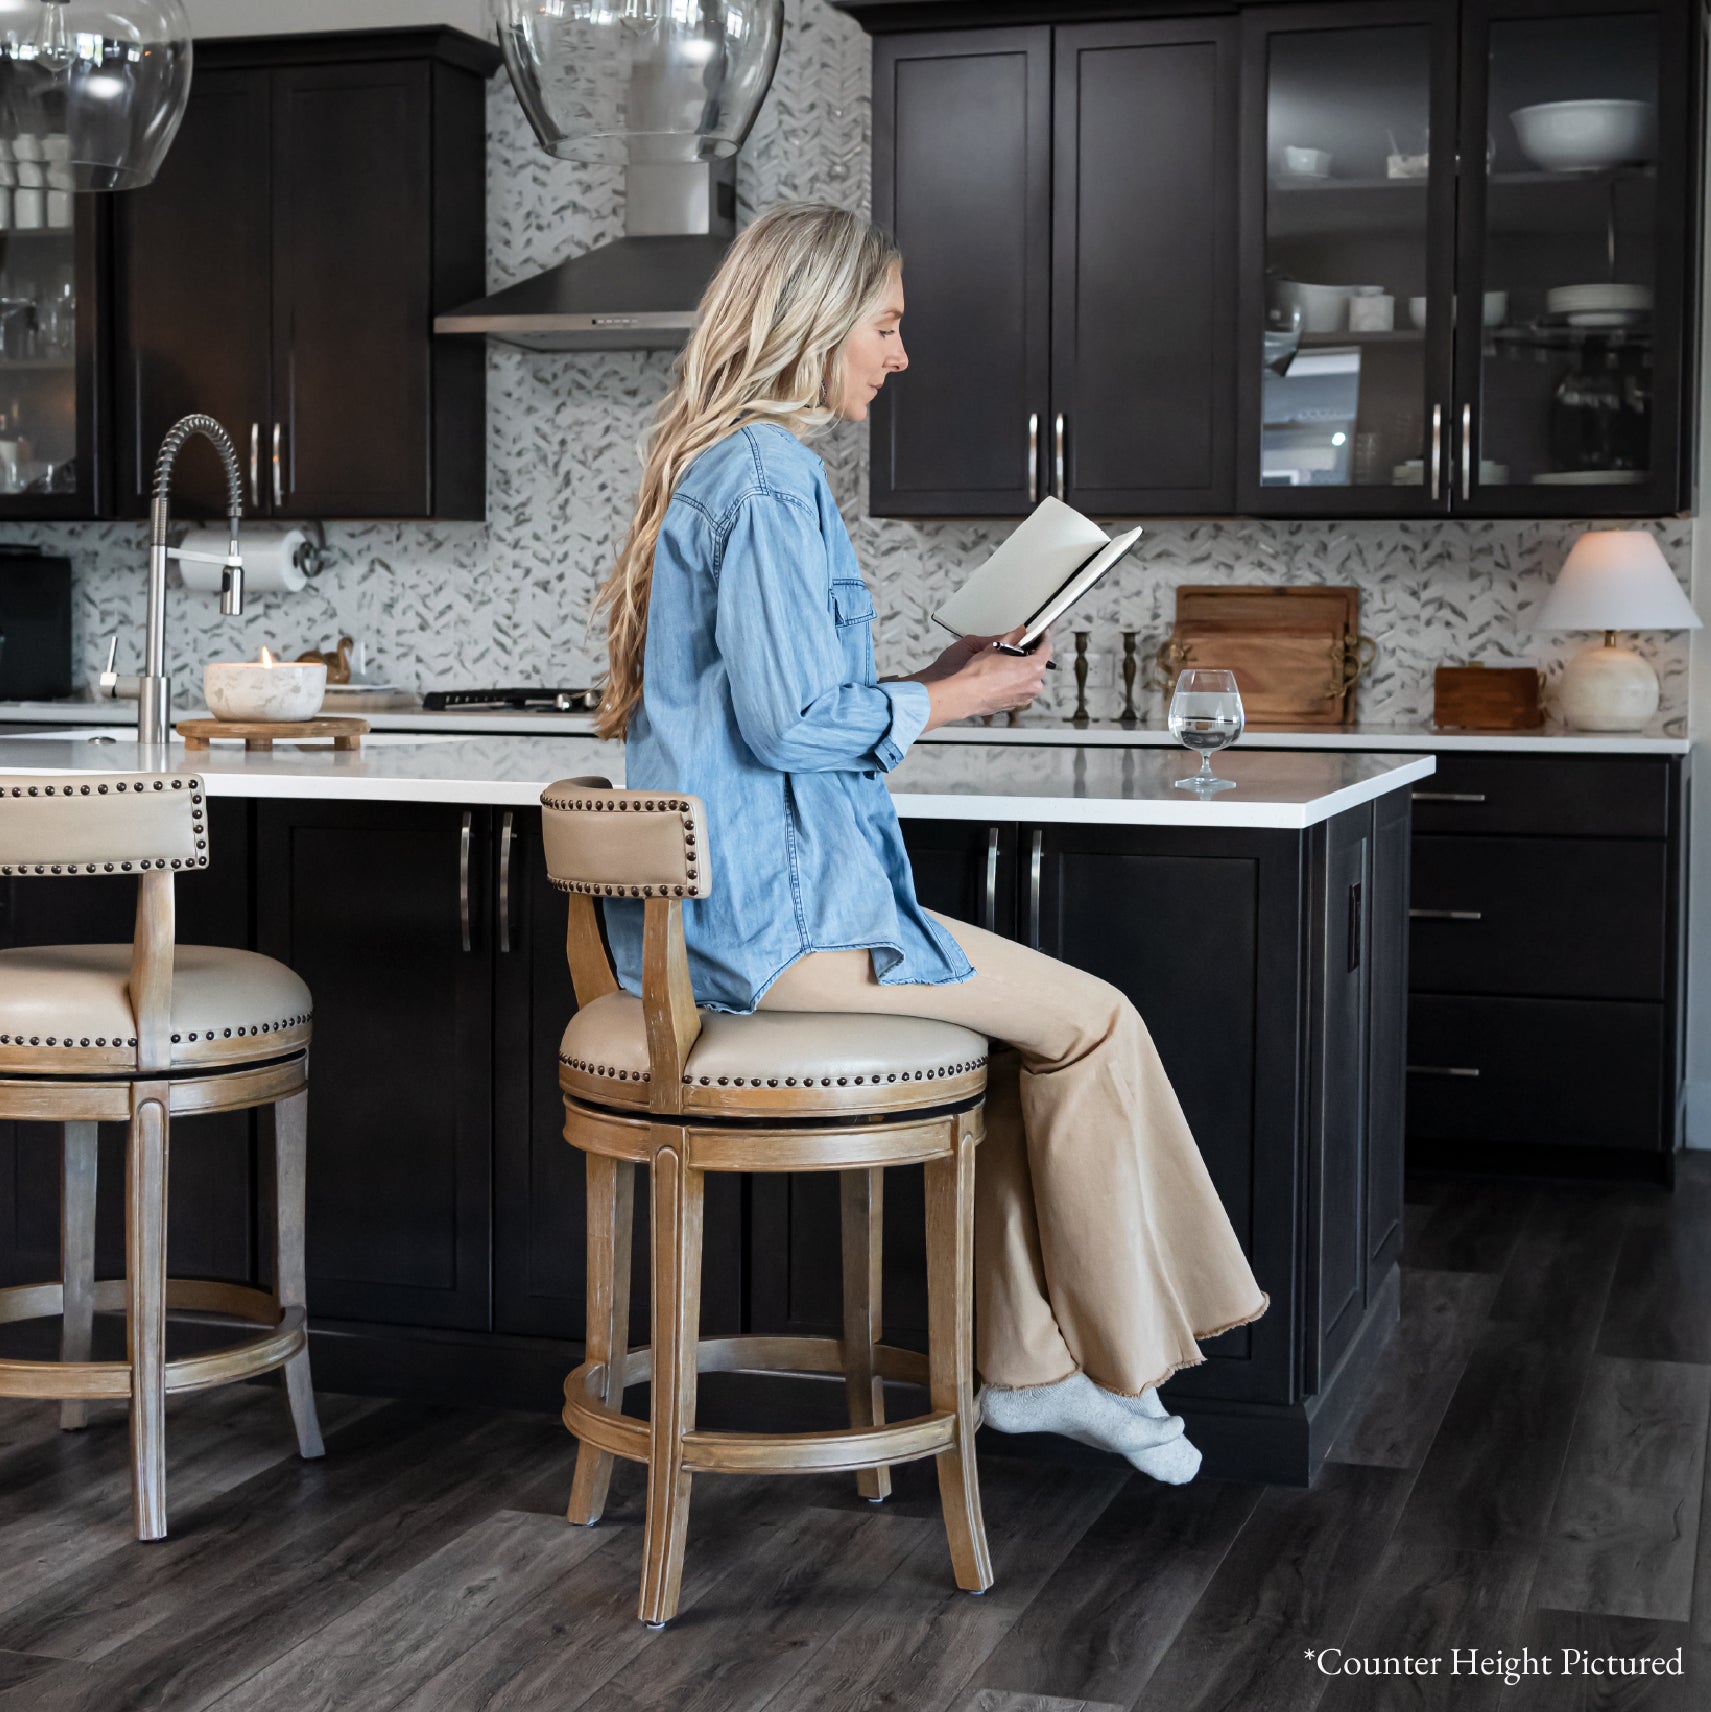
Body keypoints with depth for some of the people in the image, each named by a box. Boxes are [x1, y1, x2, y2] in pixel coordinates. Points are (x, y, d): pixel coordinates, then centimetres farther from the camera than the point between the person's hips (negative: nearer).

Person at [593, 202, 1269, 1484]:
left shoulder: (714, 464, 18)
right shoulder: (770, 473, -15)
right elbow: (790, 719, -21)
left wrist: (935, 681, 15)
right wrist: (948, 703, -5)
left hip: (718, 895, 11)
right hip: (770, 908, -11)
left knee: (1027, 1021, 16)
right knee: (1090, 1021, -4)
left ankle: (1029, 1367, 16)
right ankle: (1125, 1366, 8)